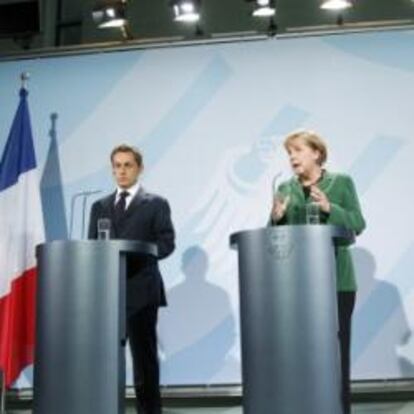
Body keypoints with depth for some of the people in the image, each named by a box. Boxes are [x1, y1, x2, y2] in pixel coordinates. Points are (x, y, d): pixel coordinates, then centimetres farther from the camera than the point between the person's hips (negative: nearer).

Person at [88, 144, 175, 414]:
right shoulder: (100, 206, 19)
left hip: (141, 289, -3)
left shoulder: (156, 204, 6)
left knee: (144, 352, 1)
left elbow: (166, 242, -4)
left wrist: (136, 256, -19)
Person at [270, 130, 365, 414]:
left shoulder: (342, 183, 4)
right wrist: (276, 218, -11)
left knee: (336, 346, 1)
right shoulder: (285, 189, 11)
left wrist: (329, 209, -18)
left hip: (336, 280, -2)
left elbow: (357, 224, -3)